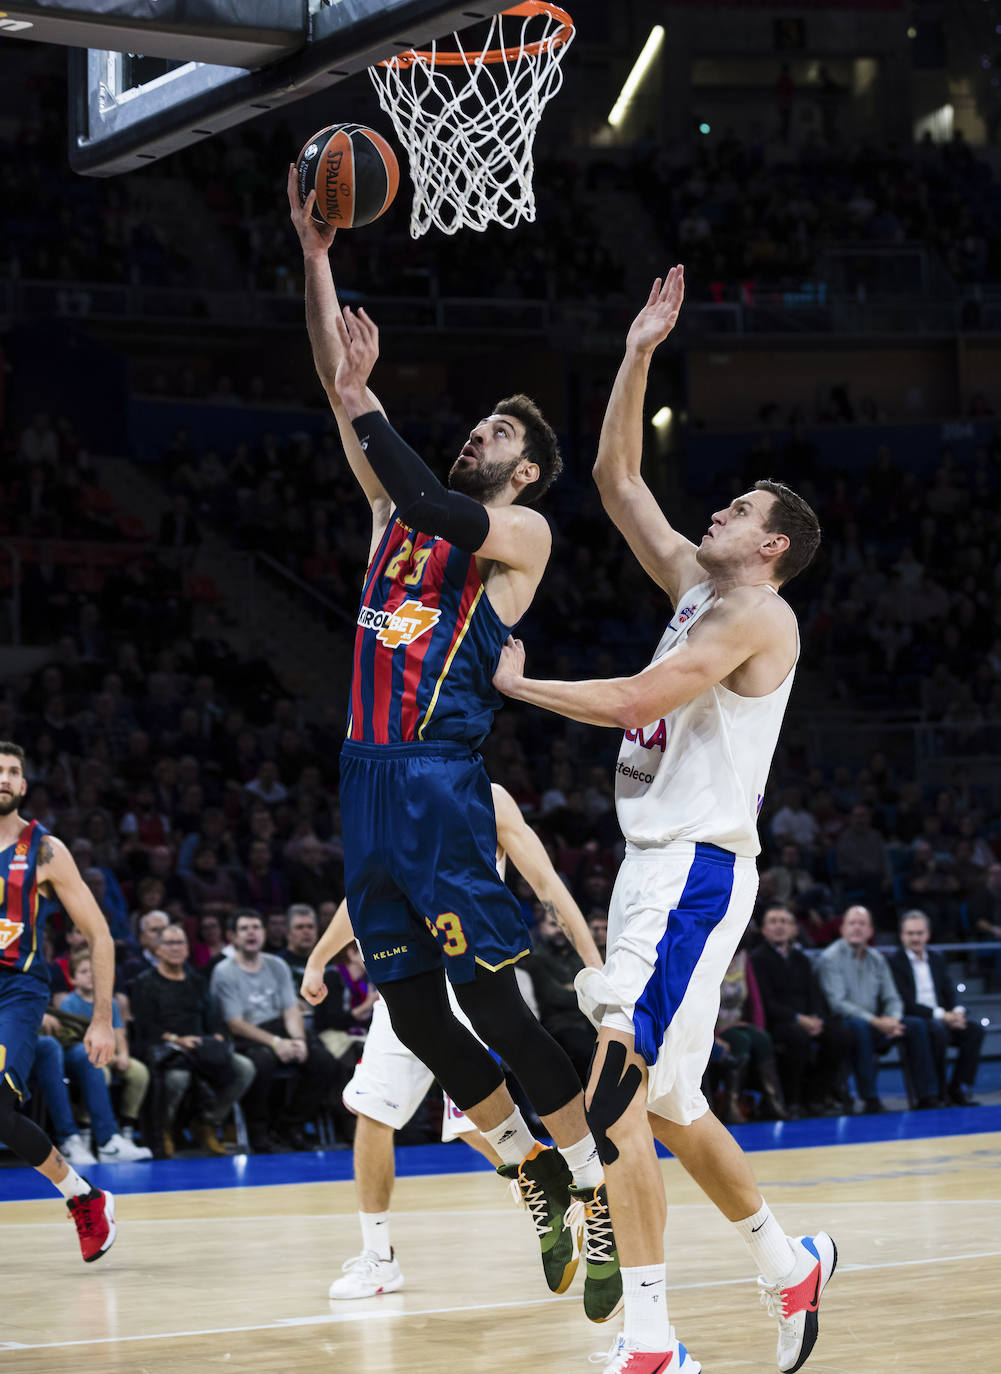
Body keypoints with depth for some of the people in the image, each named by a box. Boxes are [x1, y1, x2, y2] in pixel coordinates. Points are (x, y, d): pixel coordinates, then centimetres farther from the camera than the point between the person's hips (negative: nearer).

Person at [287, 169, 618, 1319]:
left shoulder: (523, 532, 1)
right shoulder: (400, 511, 19)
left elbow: (433, 509, -19)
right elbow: (336, 382, 14)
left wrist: (362, 401, -13)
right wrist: (316, 257, 8)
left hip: (444, 781, -7)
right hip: (369, 779, 7)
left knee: (493, 1002, -9)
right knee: (413, 1011, 7)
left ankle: (598, 1193, 0)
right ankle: (534, 1175, 21)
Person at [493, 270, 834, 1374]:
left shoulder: (755, 614, -10)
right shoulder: (696, 585, 16)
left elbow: (635, 701, -21)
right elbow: (616, 481, 20)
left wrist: (517, 683, -11)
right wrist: (638, 358, 15)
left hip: (694, 871, -10)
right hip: (656, 866, 10)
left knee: (608, 1086, -18)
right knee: (661, 1101, 16)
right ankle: (789, 1264, 33)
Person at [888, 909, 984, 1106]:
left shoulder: (936, 960, 18)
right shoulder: (894, 962, -4)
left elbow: (950, 994, 15)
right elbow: (905, 1004, -13)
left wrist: (957, 1012, -10)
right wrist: (940, 1015, -20)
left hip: (942, 1019, 6)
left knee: (974, 1030, -19)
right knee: (938, 1031, -36)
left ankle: (959, 1089, -15)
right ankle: (937, 1092, -26)